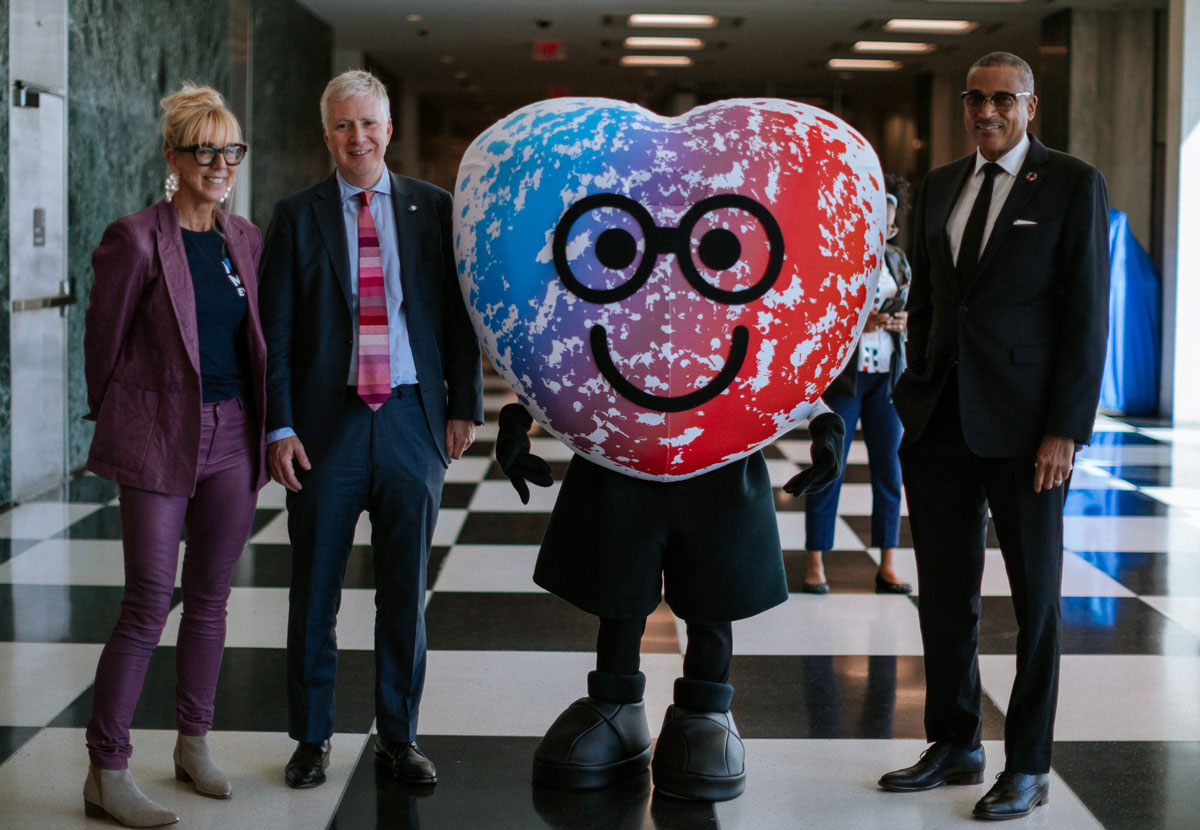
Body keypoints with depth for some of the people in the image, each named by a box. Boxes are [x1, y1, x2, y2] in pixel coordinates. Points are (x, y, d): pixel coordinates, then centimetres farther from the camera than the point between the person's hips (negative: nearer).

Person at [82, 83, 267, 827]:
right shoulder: (136, 239, -9)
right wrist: (117, 423, 8)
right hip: (159, 439, -5)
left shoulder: (246, 238, 9)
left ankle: (194, 745, 26)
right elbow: (103, 341, -1)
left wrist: (265, 424, 14)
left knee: (210, 597, 12)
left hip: (233, 438, 5)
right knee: (149, 602, -6)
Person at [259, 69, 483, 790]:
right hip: (327, 423, 0)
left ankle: (400, 736, 23)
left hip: (412, 420, 1)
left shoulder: (434, 209, 6)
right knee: (314, 591, 7)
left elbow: (460, 314, 7)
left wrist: (465, 406, 1)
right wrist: (280, 427, -5)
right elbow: (274, 330, 1)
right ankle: (312, 738, 22)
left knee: (406, 591, 9)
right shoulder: (297, 217, 3)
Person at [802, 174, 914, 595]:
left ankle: (887, 567, 9)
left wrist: (903, 320, -1)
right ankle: (815, 565, 4)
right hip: (841, 372, -5)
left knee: (889, 467, 4)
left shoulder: (896, 259, 12)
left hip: (887, 374, 5)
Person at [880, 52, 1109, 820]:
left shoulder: (1073, 185, -3)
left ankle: (1028, 767, 16)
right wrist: (918, 393, 10)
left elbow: (1088, 315, -8)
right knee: (945, 594, 9)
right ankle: (955, 746, 23)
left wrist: (1066, 429, -14)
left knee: (1035, 598, 6)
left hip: (1024, 428, -5)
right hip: (940, 423, 5)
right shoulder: (940, 186, 13)